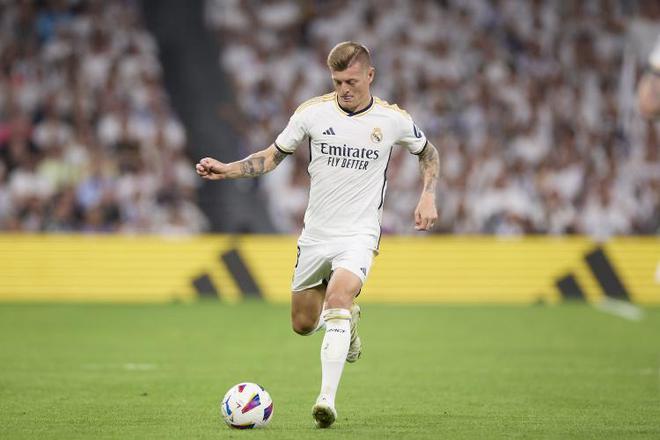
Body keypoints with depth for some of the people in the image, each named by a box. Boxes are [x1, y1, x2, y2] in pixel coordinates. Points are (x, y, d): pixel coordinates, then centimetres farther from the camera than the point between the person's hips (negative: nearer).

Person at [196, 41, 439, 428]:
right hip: (315, 234, 3)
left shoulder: (393, 120, -5)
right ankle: (349, 316, 45)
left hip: (359, 235, -3)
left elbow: (428, 152, 15)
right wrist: (226, 170, -8)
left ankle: (327, 400, -33)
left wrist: (428, 197, 1)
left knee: (338, 299, -29)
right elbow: (273, 156, 7)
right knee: (303, 323, 9)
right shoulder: (313, 112, -4)